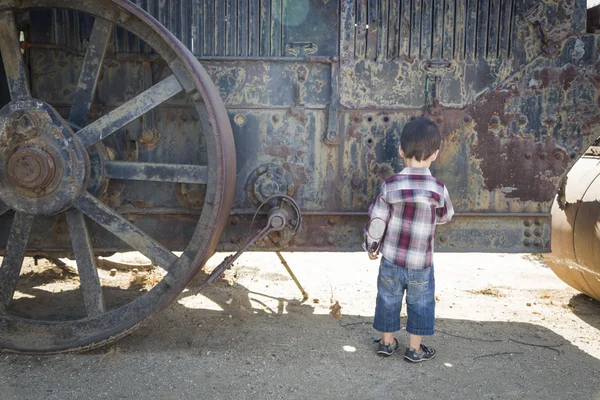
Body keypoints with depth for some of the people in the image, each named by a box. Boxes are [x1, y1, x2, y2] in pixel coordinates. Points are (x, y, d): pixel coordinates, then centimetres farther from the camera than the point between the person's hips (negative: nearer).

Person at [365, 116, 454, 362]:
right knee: (420, 304, 18)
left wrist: (372, 247, 8)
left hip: (390, 261, 1)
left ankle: (387, 342, 34)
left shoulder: (390, 186, -14)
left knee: (388, 300, 18)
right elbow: (445, 216, 5)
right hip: (420, 264, -1)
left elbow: (376, 222, -8)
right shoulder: (438, 189, -14)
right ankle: (415, 349, 29)